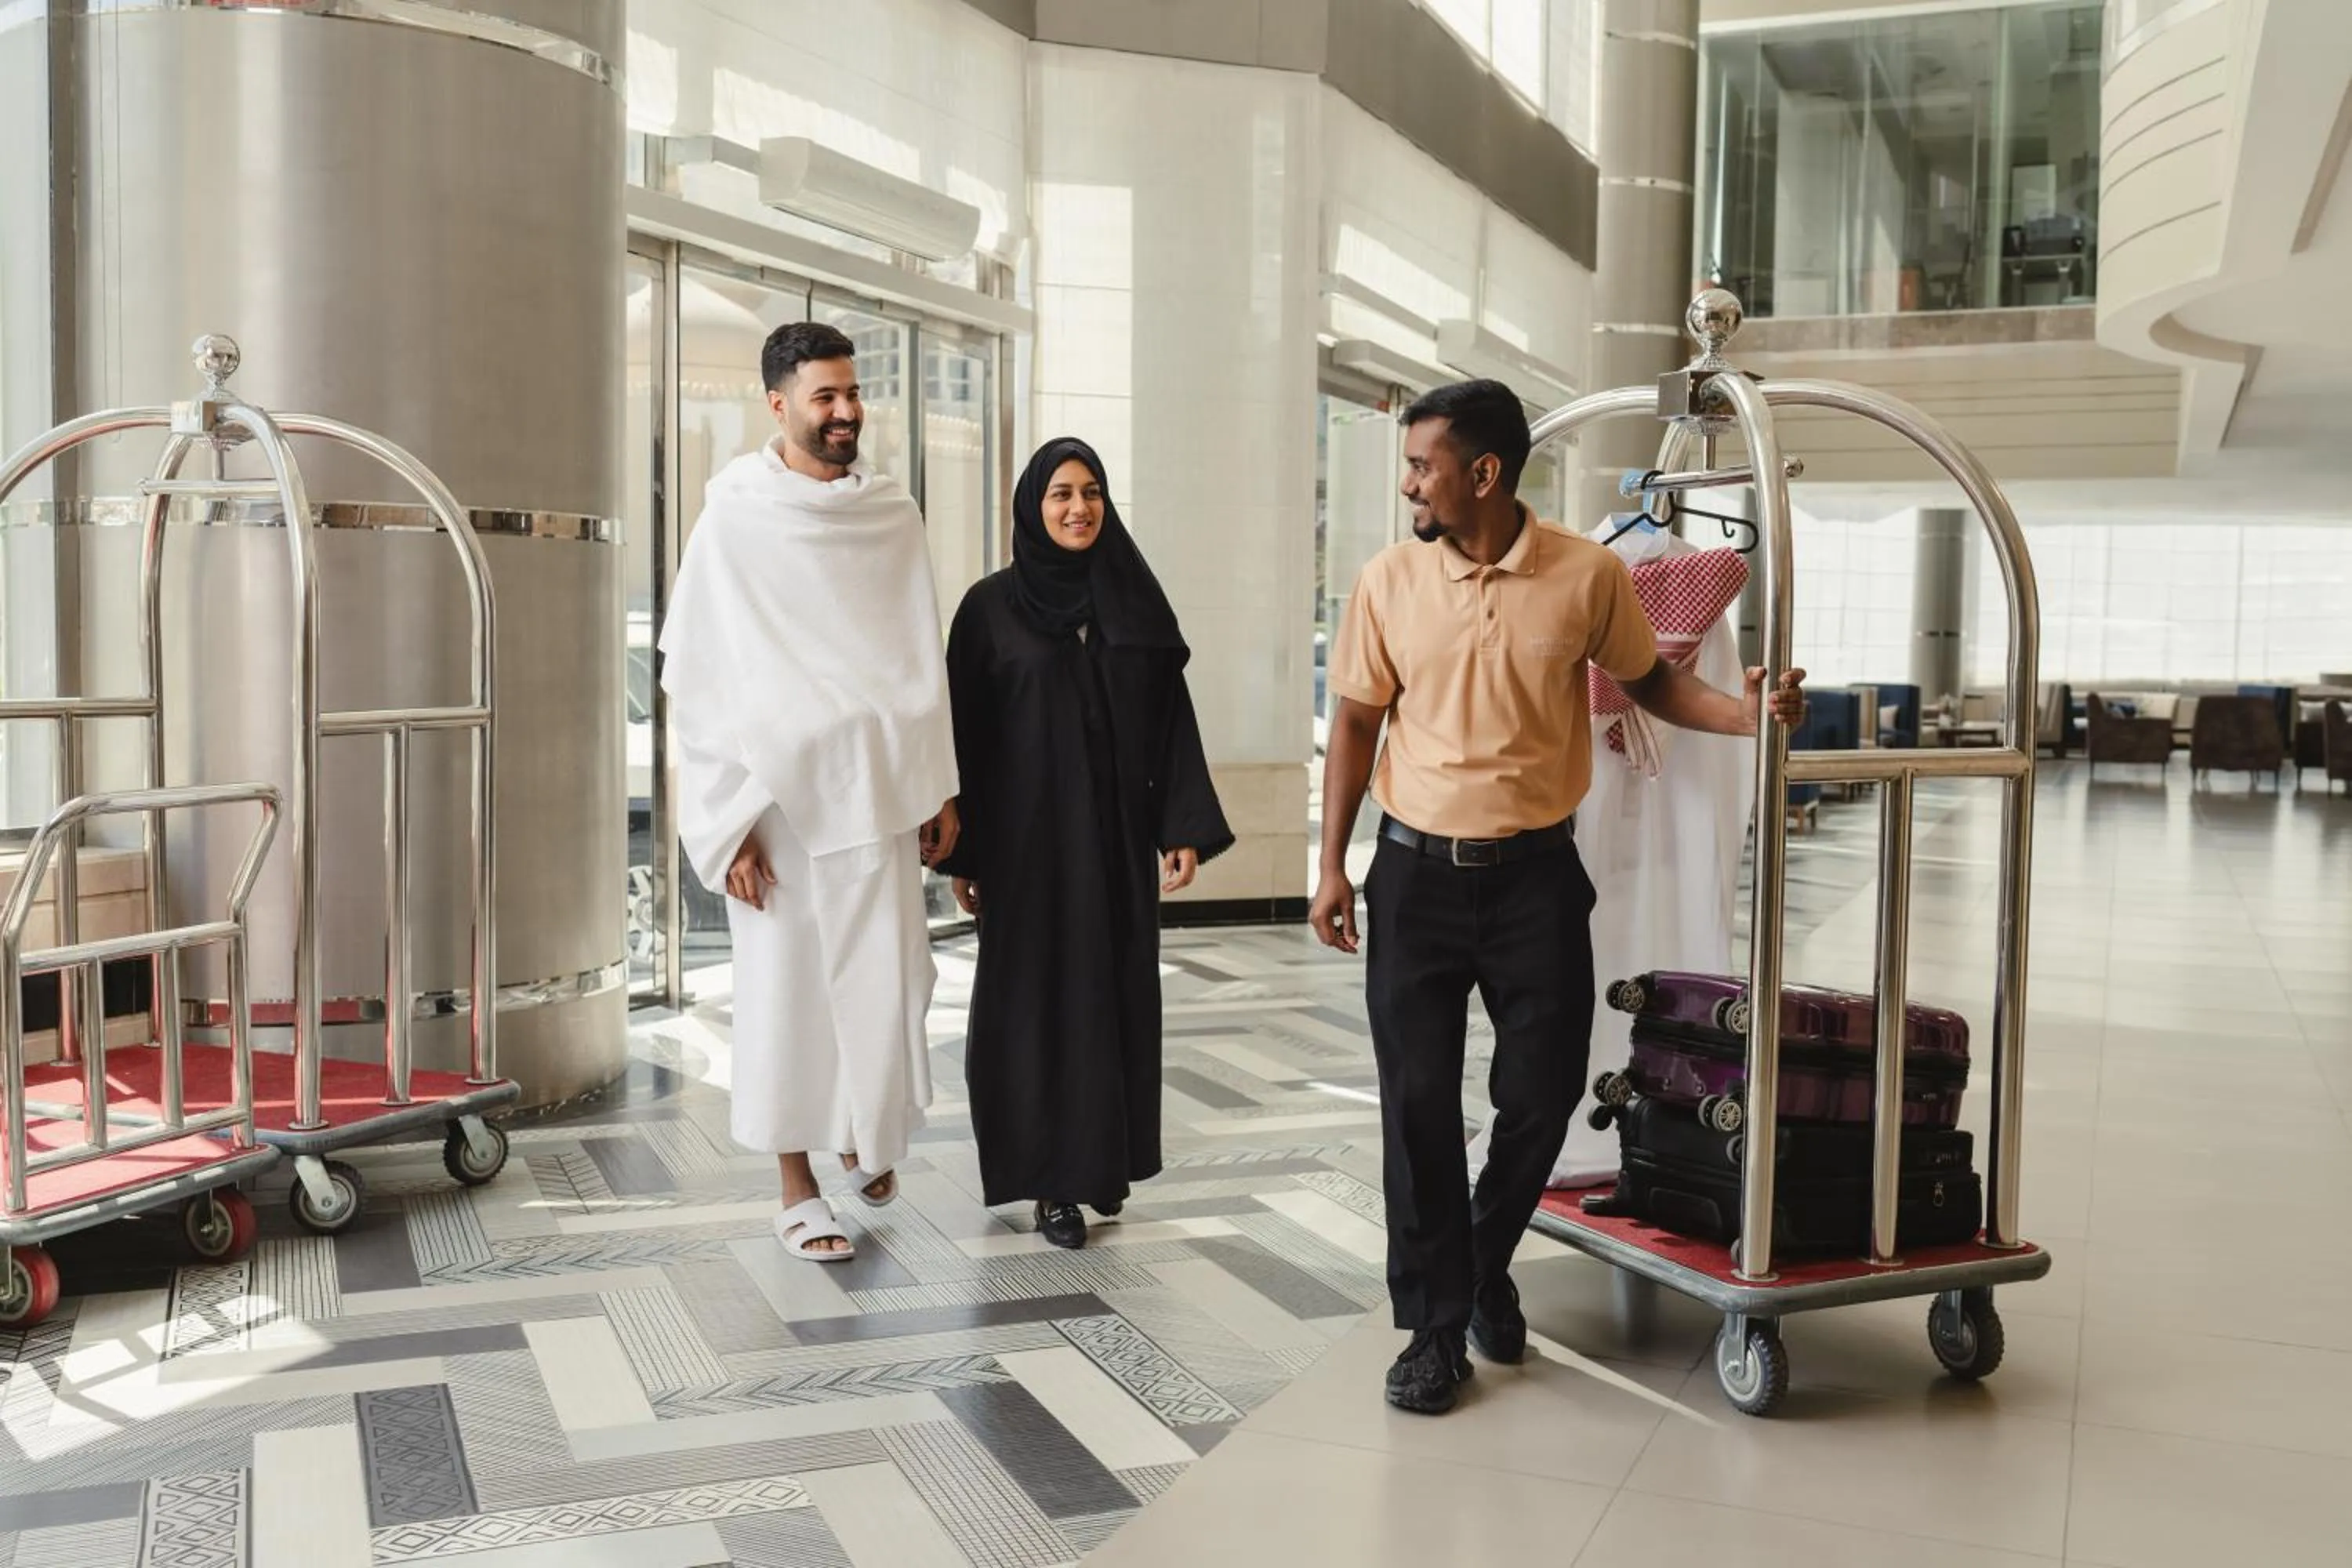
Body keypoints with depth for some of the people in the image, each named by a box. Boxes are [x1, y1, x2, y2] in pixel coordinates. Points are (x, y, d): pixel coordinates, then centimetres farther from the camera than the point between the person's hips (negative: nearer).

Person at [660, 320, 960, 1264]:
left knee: (888, 978, 4)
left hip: (878, 787, 3)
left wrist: (939, 785, 7)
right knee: (784, 983, 3)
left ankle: (866, 1131, 31)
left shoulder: (893, 515, 6)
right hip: (779, 791, -3)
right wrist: (729, 817, -10)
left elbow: (924, 658, 10)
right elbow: (694, 677, -5)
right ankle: (797, 1187, 17)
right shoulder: (736, 516, -4)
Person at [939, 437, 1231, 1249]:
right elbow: (966, 733, -2)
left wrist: (1186, 828, -2)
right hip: (1031, 835, -3)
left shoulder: (1135, 598, 6)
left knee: (1118, 993, 8)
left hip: (1119, 833, 3)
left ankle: (1107, 1160, 24)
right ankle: (1052, 1180, 11)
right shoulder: (992, 605, -2)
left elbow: (1173, 718, 5)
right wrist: (964, 856, -5)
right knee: (1040, 996, 2)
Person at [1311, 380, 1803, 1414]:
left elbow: (1651, 681, 9)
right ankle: (1435, 1327, 17)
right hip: (1415, 874, 1)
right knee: (1418, 1103, 2)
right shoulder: (1389, 581, -1)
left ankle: (1485, 1263, 35)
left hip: (1535, 874, 0)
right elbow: (1357, 723, 5)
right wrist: (1332, 865, 1)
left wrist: (1747, 714, -10)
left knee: (1543, 1094, 6)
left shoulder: (1589, 576, -5)